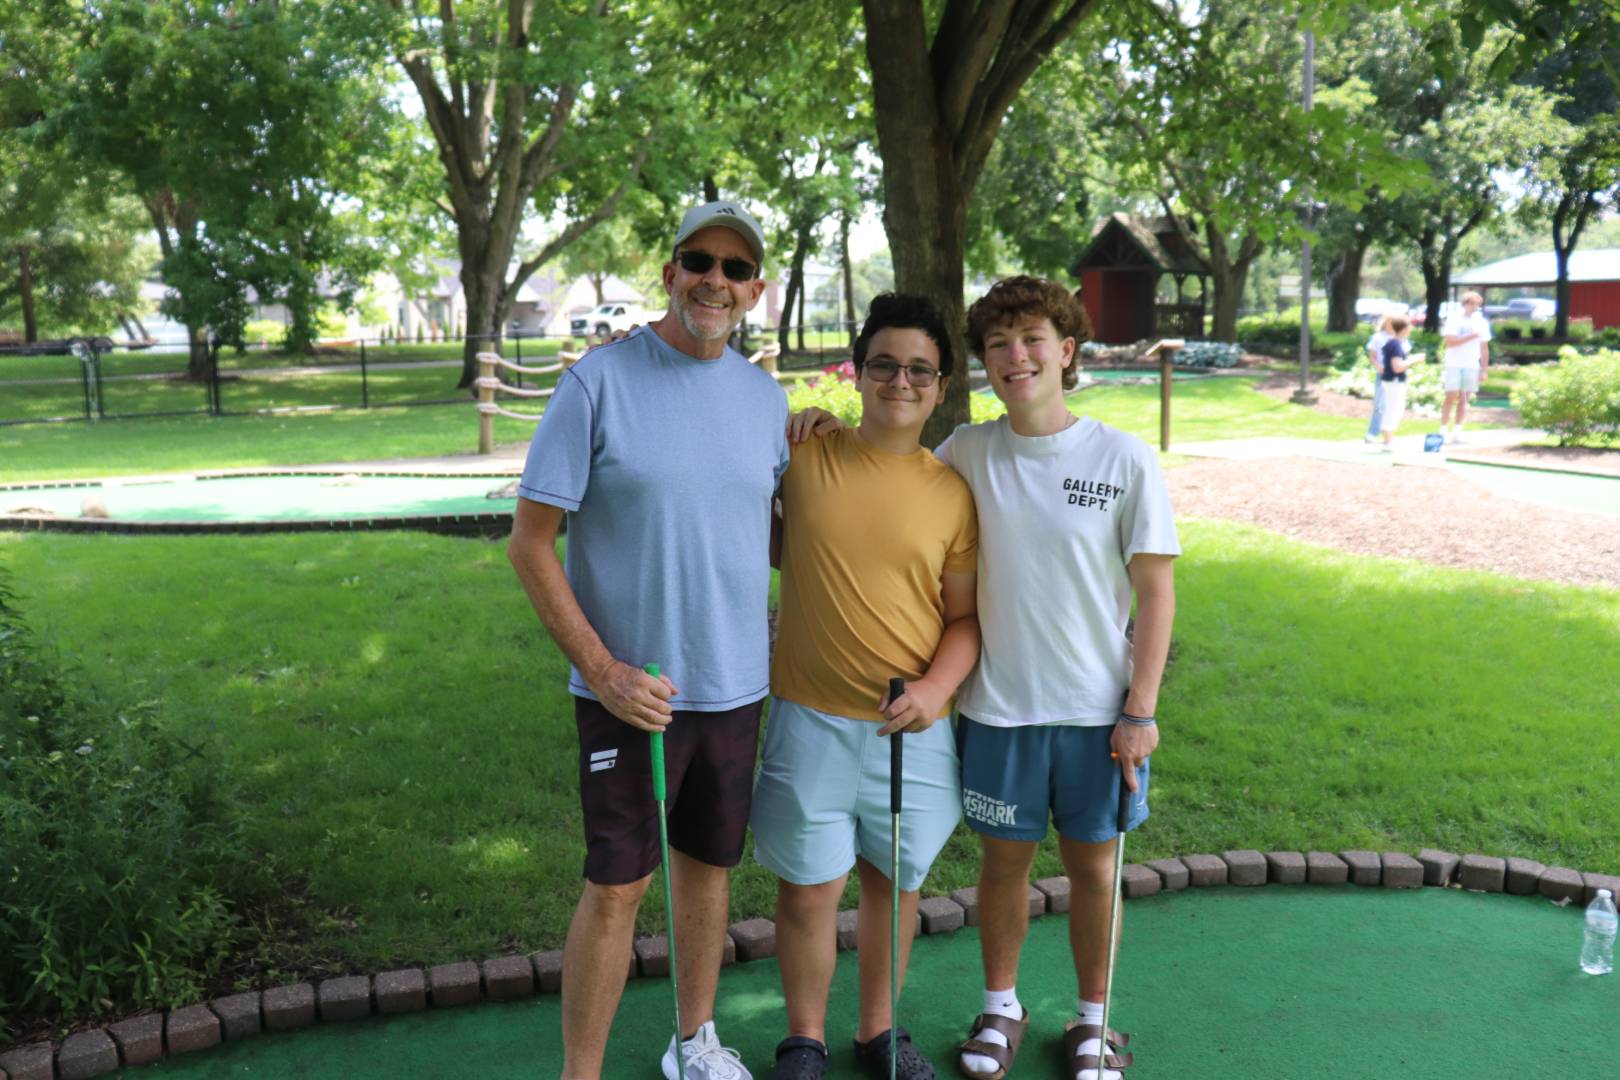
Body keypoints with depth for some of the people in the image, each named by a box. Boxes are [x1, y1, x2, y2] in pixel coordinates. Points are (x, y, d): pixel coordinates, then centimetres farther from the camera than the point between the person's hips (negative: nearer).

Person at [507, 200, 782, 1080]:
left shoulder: (766, 398, 5)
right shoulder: (600, 381, -10)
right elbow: (529, 542, -11)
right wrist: (602, 669, -16)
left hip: (736, 684, 5)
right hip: (632, 689, -5)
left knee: (708, 865, 17)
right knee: (616, 884, 1)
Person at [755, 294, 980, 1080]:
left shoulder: (952, 492, -1)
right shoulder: (800, 458, -3)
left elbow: (965, 616, 2)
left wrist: (936, 685, -15)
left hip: (913, 727, 2)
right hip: (811, 721, -1)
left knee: (895, 883, 16)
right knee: (808, 891, 7)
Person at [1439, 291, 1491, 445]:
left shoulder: (1481, 322, 10)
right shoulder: (1454, 320, -1)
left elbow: (1484, 348, 12)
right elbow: (1450, 342, -13)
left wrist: (1484, 370, 8)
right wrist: (1470, 336, -19)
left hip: (1472, 366, 4)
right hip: (1454, 364, -3)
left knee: (1464, 399, 4)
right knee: (1451, 397, -8)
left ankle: (1457, 431, 8)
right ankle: (1443, 430, -2)